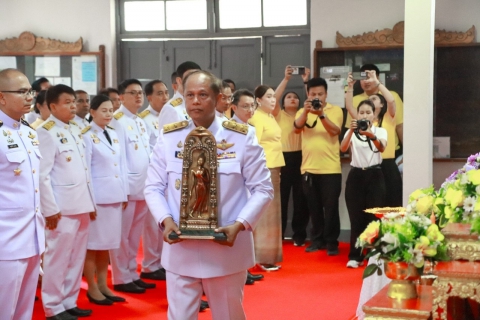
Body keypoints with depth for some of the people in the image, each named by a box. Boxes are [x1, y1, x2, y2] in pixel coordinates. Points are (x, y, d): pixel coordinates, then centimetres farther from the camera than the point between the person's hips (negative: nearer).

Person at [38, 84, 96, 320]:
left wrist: (91, 202, 16)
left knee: (77, 258, 12)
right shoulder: (46, 132, -10)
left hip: (81, 205, 8)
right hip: (62, 208, -8)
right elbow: (42, 174, -14)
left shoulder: (75, 130, 14)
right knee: (58, 258, 0)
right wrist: (50, 209, -16)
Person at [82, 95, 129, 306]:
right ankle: (92, 288, 11)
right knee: (93, 243, 2)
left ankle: (103, 285, 20)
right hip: (97, 196, -6)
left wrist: (124, 193, 11)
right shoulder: (87, 136, -8)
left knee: (107, 243, 12)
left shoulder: (113, 135, 12)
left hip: (115, 195, 7)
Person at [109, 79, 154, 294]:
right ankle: (121, 279, 7)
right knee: (122, 236, 0)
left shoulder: (141, 122, 16)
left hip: (143, 187, 8)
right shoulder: (117, 121, -10)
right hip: (127, 187, -8)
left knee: (135, 236, 13)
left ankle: (132, 275, 21)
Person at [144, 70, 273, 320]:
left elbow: (262, 188, -2)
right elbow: (153, 187, 6)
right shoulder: (168, 137, 2)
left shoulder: (242, 137, -3)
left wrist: (239, 225, -16)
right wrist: (165, 220, -13)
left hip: (227, 249, -1)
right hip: (180, 250, 1)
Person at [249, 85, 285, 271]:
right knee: (264, 212, -7)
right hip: (264, 168, -9)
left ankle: (268, 255, 19)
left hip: (274, 167, 9)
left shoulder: (270, 116, 15)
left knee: (271, 212, 12)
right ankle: (262, 257, -3)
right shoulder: (257, 117, -12)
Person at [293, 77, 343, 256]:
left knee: (330, 207, 0)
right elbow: (297, 128, -11)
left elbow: (335, 131, -14)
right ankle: (317, 240, 21)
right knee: (314, 207, 10)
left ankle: (332, 242, 8)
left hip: (331, 168, -3)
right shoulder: (303, 112, 8)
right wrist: (306, 111, -27)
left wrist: (321, 114, -27)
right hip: (308, 168, 3)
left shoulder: (335, 110, 1)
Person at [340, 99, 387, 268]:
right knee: (356, 217, 1)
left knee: (374, 216, 0)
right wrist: (351, 131, -31)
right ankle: (355, 256, 7)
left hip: (375, 175, -1)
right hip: (356, 176, 1)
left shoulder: (380, 131, 3)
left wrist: (371, 135, -40)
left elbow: (382, 148, -19)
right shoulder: (352, 132, 5)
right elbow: (343, 149, -15)